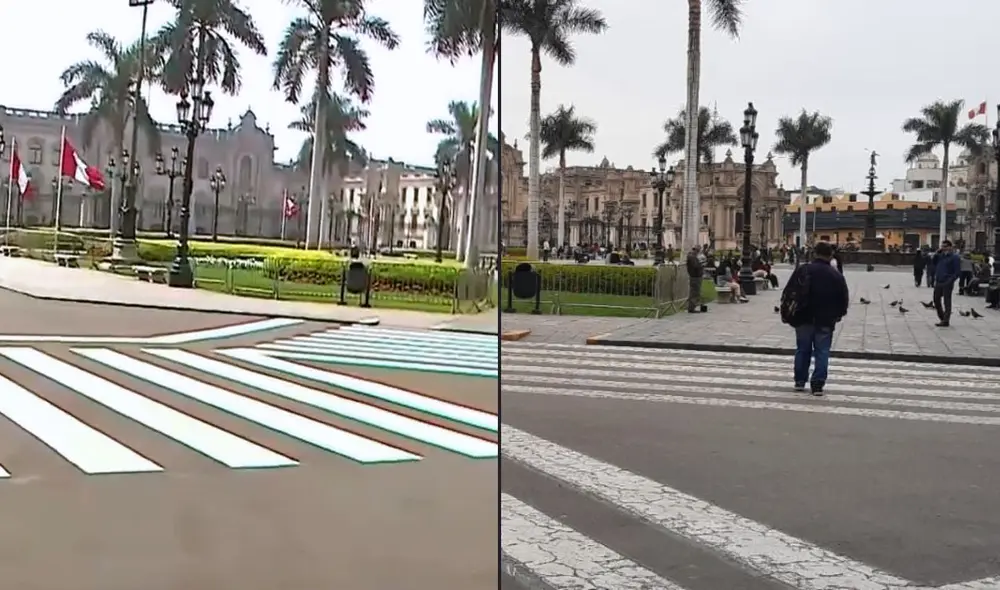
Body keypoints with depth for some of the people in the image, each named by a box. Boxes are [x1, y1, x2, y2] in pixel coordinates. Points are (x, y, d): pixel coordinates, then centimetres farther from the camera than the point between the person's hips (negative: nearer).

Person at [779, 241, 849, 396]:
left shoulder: (803, 270, -4)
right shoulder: (836, 275, 0)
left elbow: (789, 293, -6)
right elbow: (844, 298, 5)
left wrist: (786, 313, 3)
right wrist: (838, 315, 21)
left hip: (804, 318, 0)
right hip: (825, 321, 0)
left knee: (802, 350, 12)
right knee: (822, 352, 4)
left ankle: (800, 381, 18)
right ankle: (818, 384, -1)